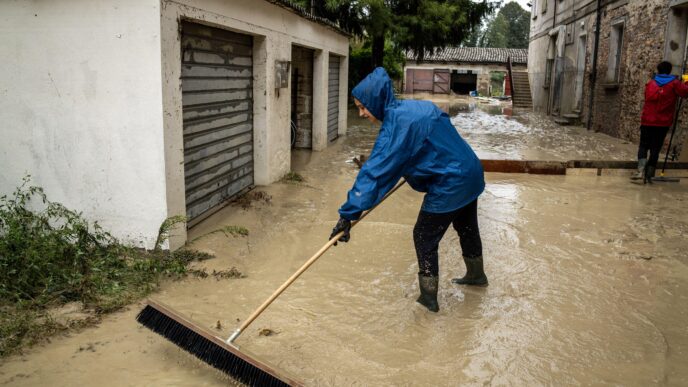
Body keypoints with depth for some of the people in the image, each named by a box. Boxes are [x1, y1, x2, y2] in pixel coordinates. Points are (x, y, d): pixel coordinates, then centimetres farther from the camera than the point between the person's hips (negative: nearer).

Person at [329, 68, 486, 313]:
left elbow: (375, 171, -29)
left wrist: (349, 214, -29)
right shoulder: (416, 106, 3)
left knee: (424, 237, 3)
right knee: (467, 228, 27)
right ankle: (477, 274, 48)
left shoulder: (397, 125, -24)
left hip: (450, 185, -9)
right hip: (470, 173, 9)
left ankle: (429, 297, 12)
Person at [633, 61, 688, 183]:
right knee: (655, 148, 5)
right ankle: (649, 174, 5)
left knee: (643, 146, 8)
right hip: (663, 123, -1)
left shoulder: (650, 83, 8)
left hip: (647, 121, 2)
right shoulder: (674, 83, -1)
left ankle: (641, 170, -13)